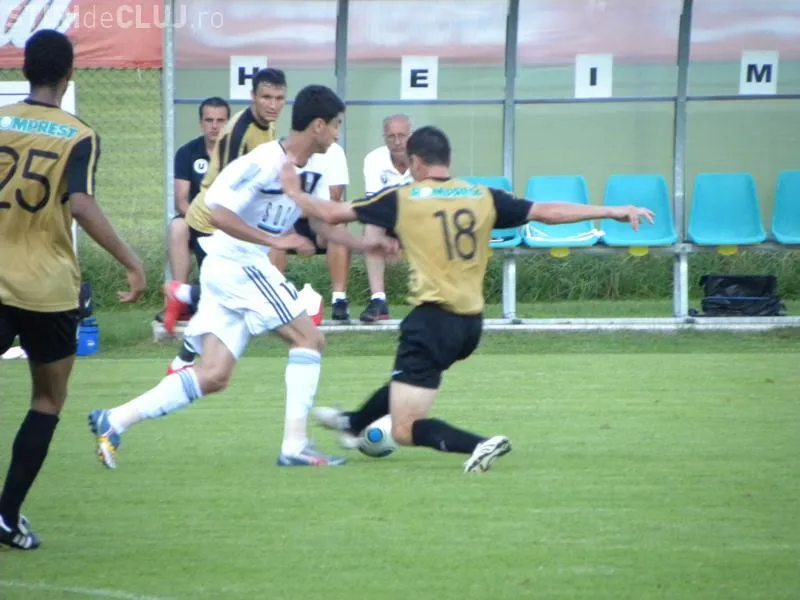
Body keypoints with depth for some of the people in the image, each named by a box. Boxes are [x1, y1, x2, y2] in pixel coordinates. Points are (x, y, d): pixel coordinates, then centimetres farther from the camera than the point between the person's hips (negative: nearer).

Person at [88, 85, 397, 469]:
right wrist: (274, 240, -26)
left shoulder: (314, 170, 10)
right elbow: (217, 213, -24)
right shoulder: (264, 162, -18)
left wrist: (367, 246, 9)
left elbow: (322, 226, 21)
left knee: (214, 377, 3)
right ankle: (295, 445, -7)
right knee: (308, 338, -8)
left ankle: (114, 422, 3)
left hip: (248, 267, 9)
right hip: (235, 262, -9)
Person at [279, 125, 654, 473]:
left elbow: (331, 214, 1)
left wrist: (294, 191, 19)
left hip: (433, 320, -7)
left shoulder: (402, 199, -5)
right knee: (406, 381, 34)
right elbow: (545, 212, 3)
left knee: (405, 432, -5)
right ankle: (353, 423, 58)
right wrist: (614, 211, 8)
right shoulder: (483, 198, 4)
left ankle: (478, 445, -25)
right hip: (471, 324, 7)